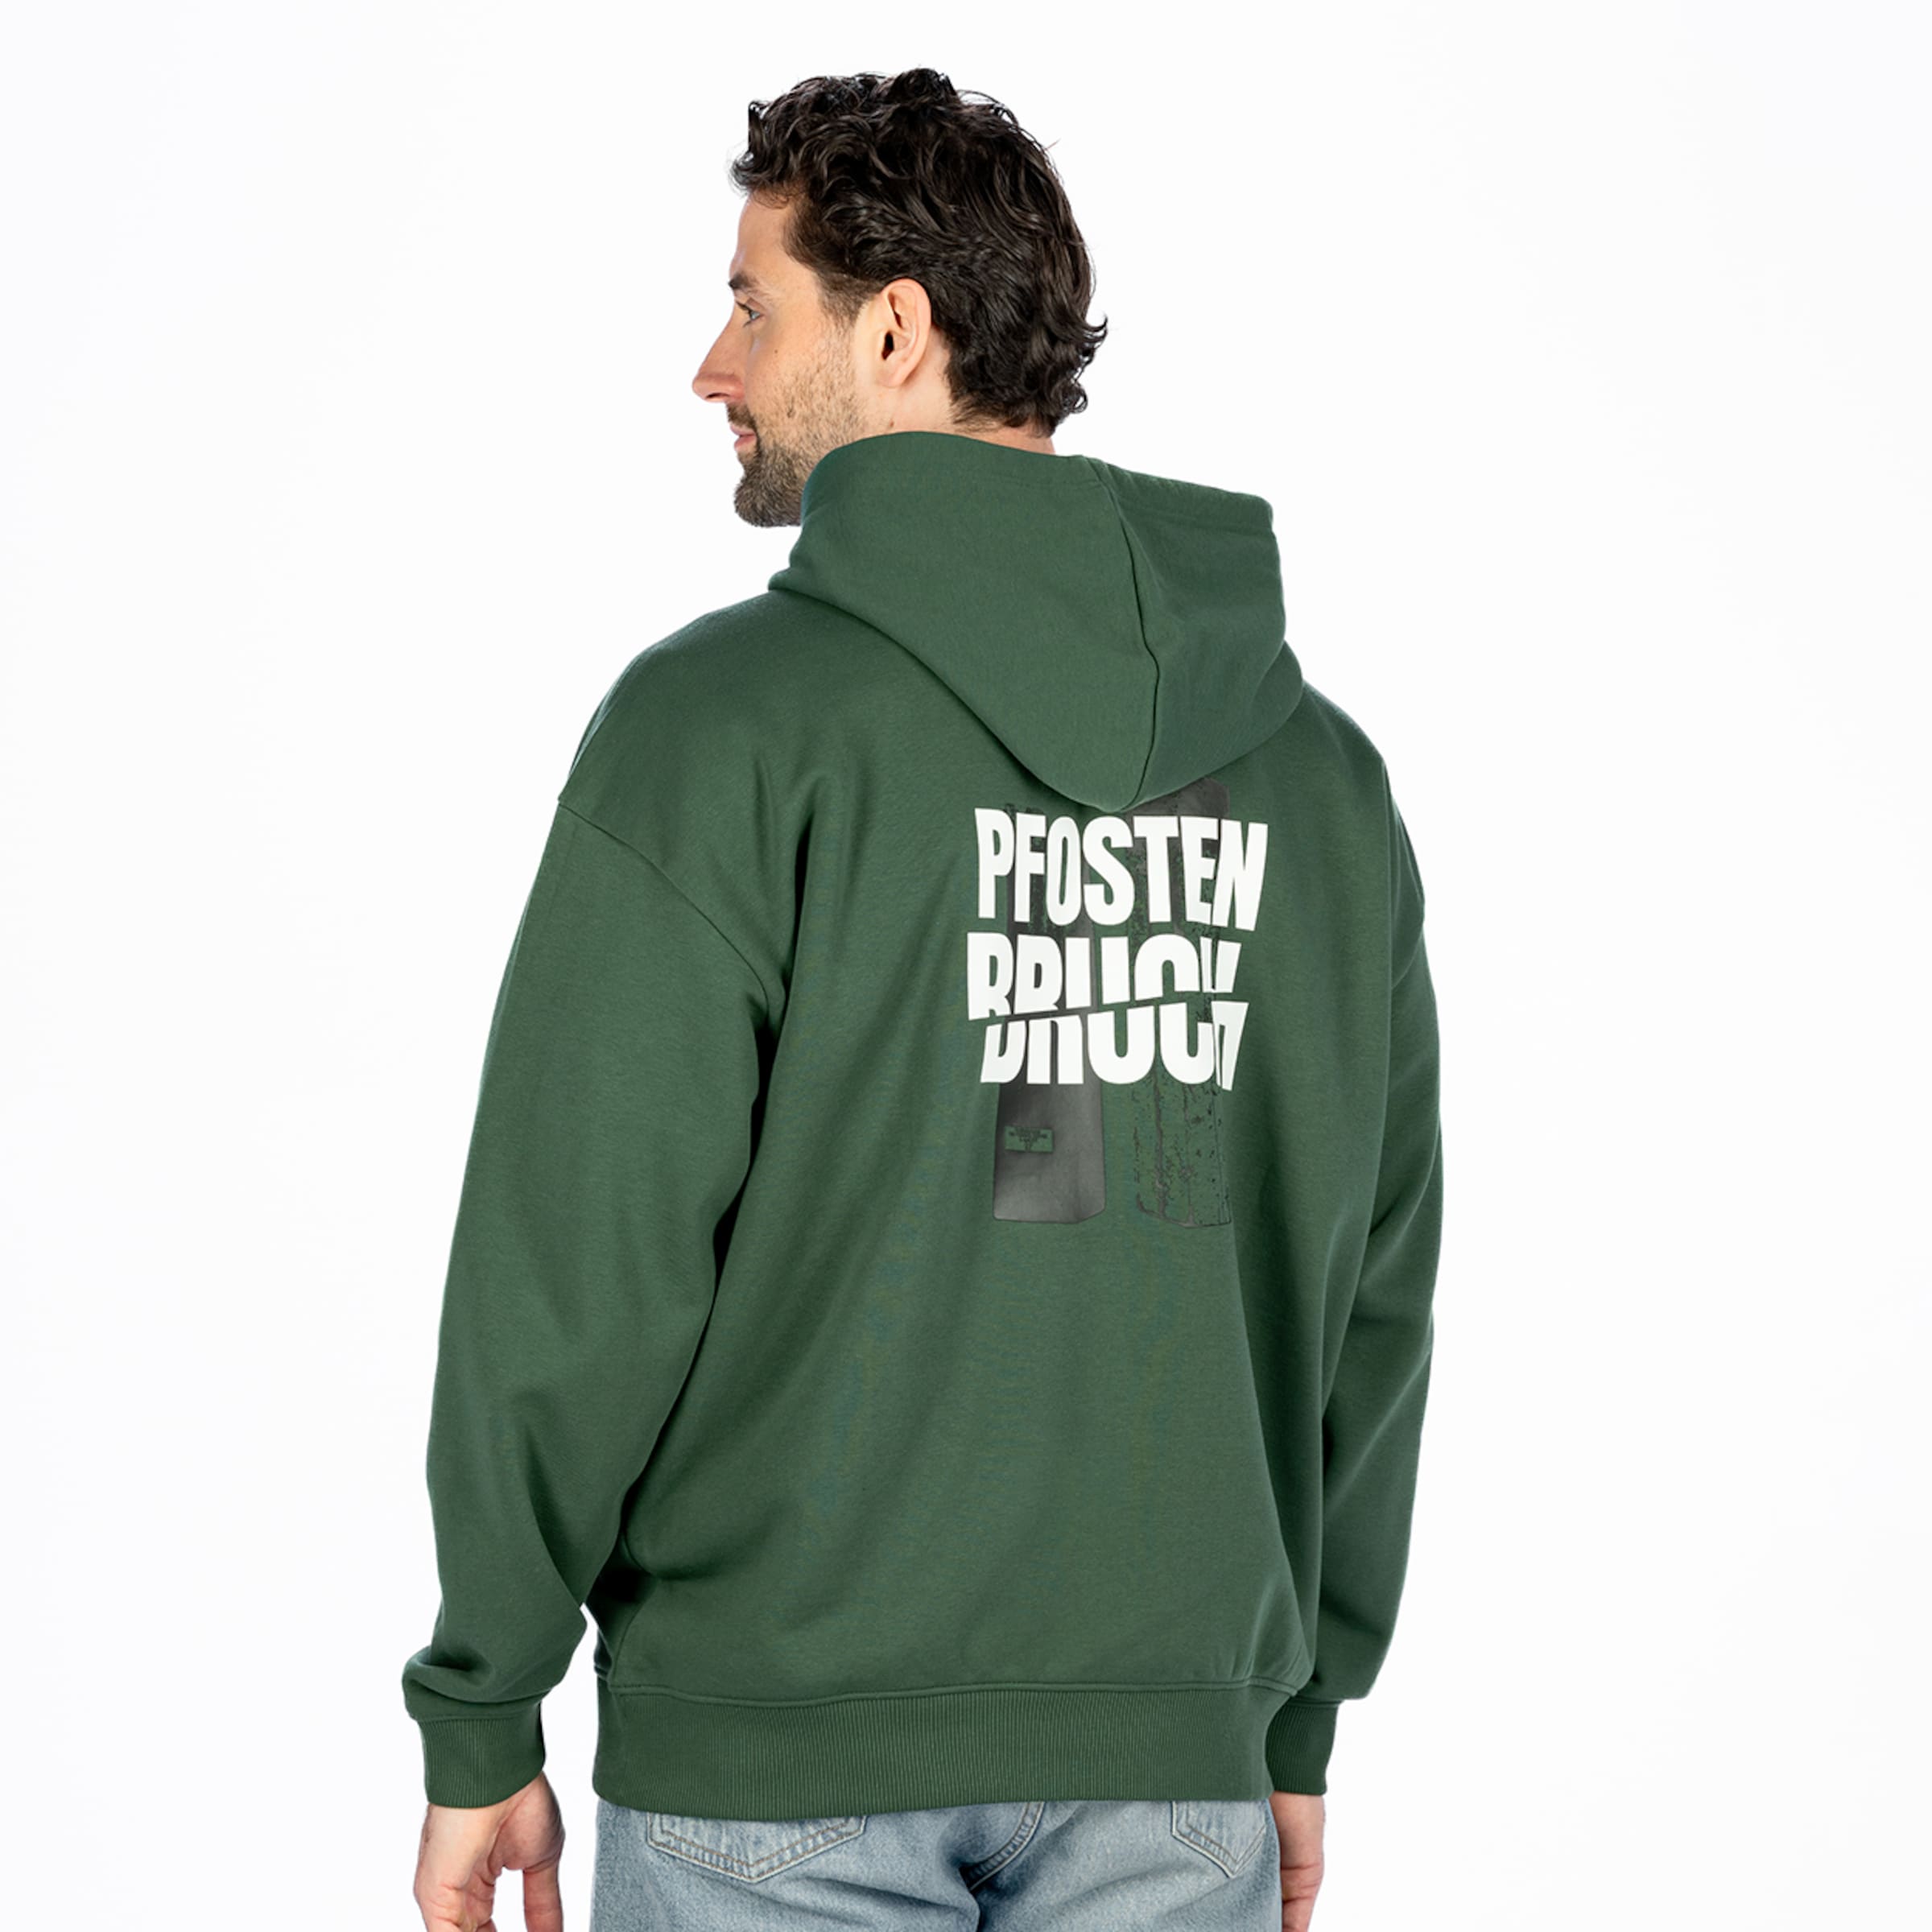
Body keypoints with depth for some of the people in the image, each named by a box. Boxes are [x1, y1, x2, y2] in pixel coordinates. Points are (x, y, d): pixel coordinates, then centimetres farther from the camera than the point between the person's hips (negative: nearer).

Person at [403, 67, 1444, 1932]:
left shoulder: (723, 722, -11)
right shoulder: (1316, 765, 5)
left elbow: (575, 1273, -12)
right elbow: (1369, 1292, 9)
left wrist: (478, 1726, -2)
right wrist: (1300, 1715, 18)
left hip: (784, 1762, -4)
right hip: (1172, 1758, 4)